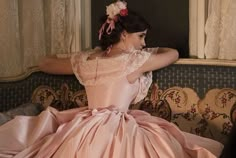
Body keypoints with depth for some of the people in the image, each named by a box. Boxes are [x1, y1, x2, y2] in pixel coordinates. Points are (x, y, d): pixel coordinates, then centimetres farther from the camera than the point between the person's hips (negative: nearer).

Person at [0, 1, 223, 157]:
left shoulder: (85, 60, 7)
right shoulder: (135, 60, -6)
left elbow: (45, 64, 23)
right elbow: (174, 54, 12)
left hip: (85, 132, 5)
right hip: (115, 132, -5)